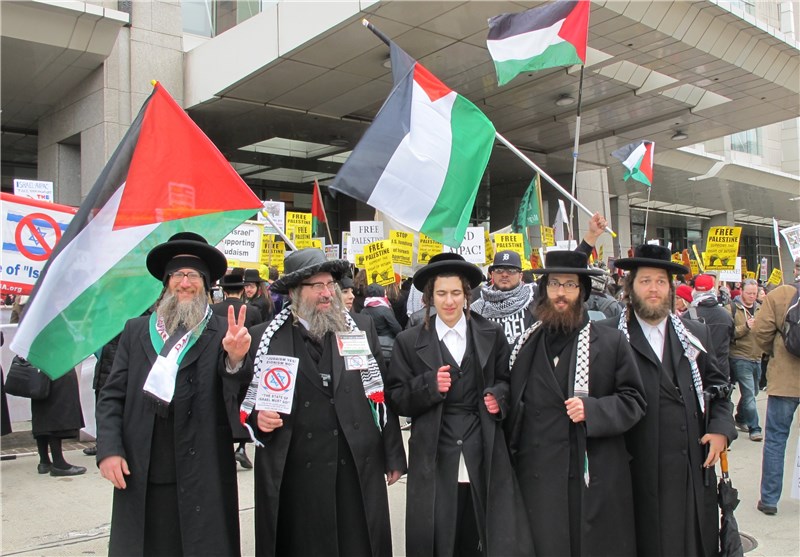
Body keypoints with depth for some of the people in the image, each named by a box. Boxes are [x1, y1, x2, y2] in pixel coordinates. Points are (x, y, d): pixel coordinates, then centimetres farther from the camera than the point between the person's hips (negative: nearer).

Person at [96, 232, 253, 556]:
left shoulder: (222, 333, -2)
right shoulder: (135, 331, 8)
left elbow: (238, 395, -11)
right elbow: (111, 396, 8)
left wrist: (236, 359, -31)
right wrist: (109, 449, -4)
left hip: (203, 477, -2)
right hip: (138, 476, 3)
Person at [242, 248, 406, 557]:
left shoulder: (362, 328, 4)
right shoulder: (264, 337, 0)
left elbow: (382, 395, 5)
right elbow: (244, 400, 8)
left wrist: (394, 457, 5)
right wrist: (257, 418, -14)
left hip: (358, 469, 1)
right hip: (292, 475, -1)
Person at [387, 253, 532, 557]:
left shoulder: (492, 334, 6)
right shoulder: (409, 341, 2)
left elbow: (506, 381, 15)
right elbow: (396, 399, 1)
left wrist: (499, 396, -7)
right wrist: (428, 385, -15)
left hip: (484, 457, 1)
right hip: (435, 460, -1)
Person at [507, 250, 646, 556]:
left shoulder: (611, 341, 2)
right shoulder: (526, 344, 10)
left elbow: (633, 400, 0)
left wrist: (592, 410, -15)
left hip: (596, 477, -2)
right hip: (538, 478, 2)